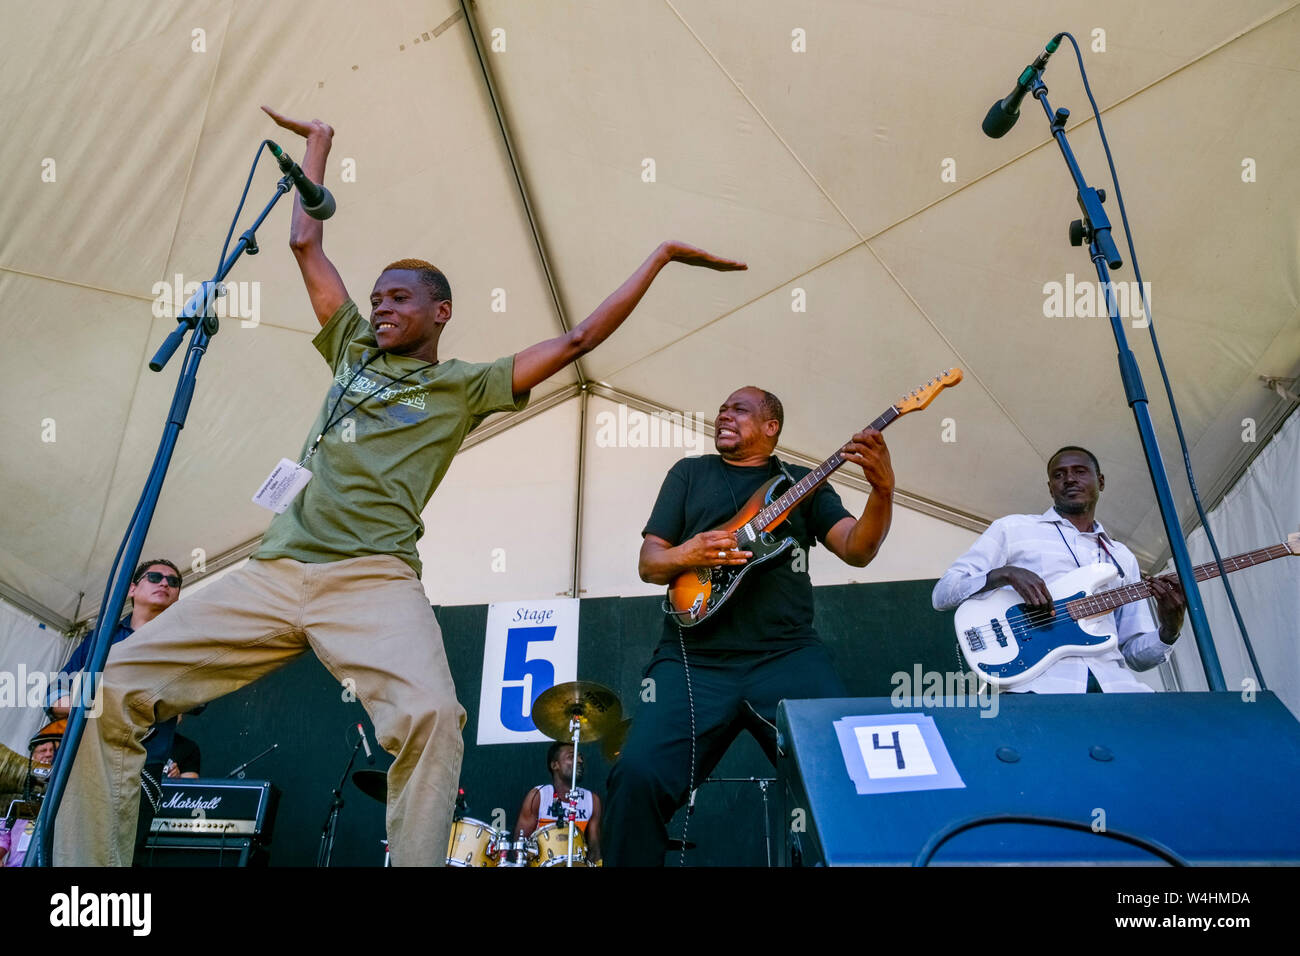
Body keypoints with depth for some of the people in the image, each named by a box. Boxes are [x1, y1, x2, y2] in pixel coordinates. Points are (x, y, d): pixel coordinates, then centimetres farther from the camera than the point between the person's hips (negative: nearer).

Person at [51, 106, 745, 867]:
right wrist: (320, 143, 37)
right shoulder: (354, 352, 24)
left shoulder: (464, 386, 11)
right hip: (273, 572, 5)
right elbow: (306, 245, 29)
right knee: (111, 694, -6)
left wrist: (660, 256, 8)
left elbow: (577, 340, 7)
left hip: (373, 580, -5)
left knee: (431, 714, -33)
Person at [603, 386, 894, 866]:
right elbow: (649, 563, 13)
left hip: (787, 654, 0)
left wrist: (882, 491, -16)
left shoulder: (802, 482, 17)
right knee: (638, 775, -21)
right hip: (693, 658, 0)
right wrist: (686, 555, -10)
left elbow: (857, 550, 3)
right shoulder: (689, 473, 18)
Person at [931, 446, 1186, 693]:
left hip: (1112, 682, 4)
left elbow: (1135, 653, 23)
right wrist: (1005, 574, -13)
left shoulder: (1123, 558, 25)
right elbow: (942, 594, 3)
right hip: (1037, 682, -4)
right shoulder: (1012, 529, 12)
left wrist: (1169, 630, 1)